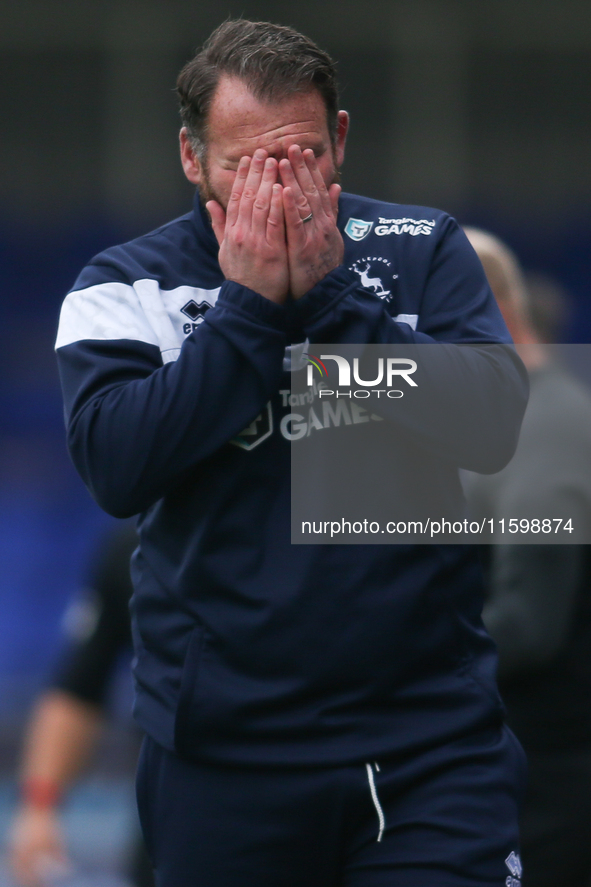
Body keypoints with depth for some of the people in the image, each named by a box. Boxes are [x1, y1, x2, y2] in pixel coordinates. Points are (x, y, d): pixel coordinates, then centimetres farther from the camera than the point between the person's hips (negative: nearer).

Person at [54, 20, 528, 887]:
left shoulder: (422, 251, 4)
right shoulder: (126, 286, 2)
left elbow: (497, 423, -9)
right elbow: (115, 465, -13)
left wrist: (328, 295, -13)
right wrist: (248, 307, -14)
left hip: (433, 735, 0)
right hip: (223, 752, 0)